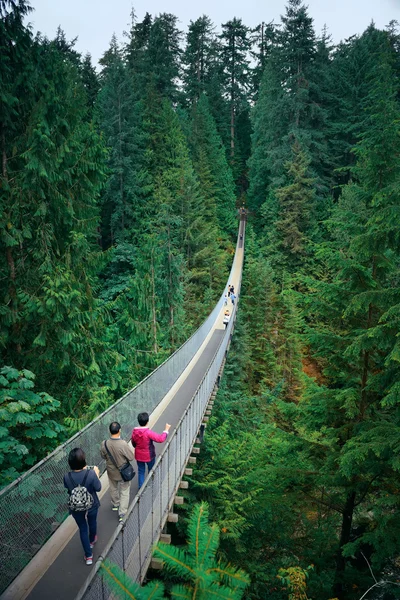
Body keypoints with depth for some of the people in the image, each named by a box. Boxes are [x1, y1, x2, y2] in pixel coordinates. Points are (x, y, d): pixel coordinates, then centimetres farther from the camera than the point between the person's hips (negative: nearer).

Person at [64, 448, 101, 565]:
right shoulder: (91, 473, -32)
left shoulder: (67, 477, -26)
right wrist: (96, 474, -2)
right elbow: (98, 488, -16)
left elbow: (68, 489, -3)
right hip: (91, 505, 0)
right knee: (92, 523, 30)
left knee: (83, 529, 22)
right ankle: (92, 541, 57)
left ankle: (88, 556, 30)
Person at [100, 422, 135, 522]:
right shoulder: (123, 444, -34)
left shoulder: (104, 444, -22)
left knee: (113, 489, 29)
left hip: (111, 471, 4)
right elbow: (131, 457, -21)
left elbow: (103, 456, -3)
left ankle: (115, 504, 51)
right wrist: (129, 448, -5)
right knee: (124, 492, 16)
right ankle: (122, 513, 19)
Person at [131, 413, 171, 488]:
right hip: (149, 456, -3)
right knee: (151, 470, 21)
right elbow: (160, 439, -34)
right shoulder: (148, 432, -30)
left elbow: (133, 444, 3)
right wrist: (166, 430, -22)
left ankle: (141, 486, 29)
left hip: (139, 456, 3)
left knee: (141, 471, 20)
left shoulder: (134, 432, -13)